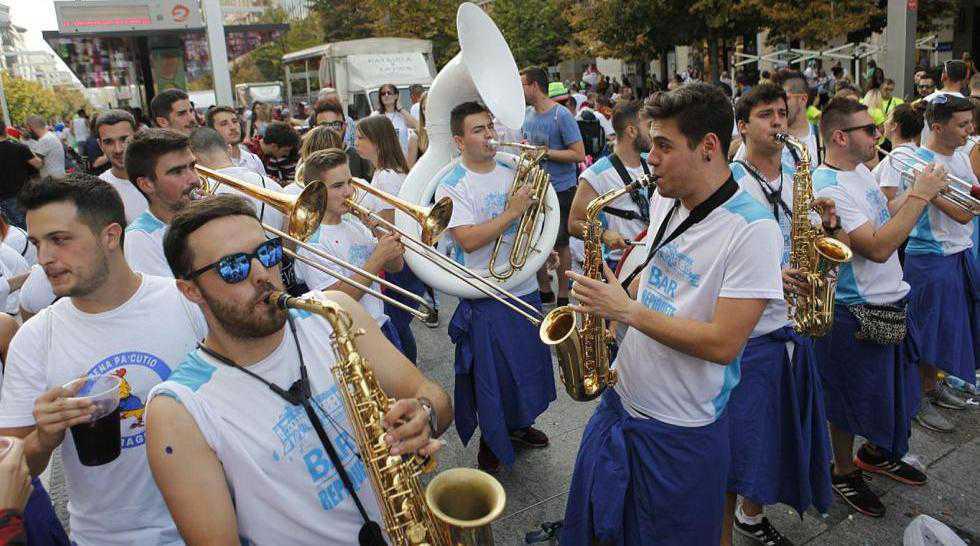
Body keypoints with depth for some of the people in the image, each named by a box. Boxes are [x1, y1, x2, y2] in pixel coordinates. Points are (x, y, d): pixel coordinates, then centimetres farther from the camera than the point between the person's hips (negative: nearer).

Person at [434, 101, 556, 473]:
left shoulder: (511, 173, 7)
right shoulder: (452, 186, -13)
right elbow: (468, 240, -25)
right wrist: (512, 212, -24)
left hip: (525, 290, 7)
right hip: (487, 299, -7)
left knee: (528, 364, 21)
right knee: (490, 373, 6)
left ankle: (519, 425, 44)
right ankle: (491, 442, 29)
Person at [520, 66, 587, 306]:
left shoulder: (561, 115, -13)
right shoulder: (526, 114, 8)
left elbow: (579, 154, -17)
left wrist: (545, 152, -21)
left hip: (560, 190, -6)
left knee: (561, 244, 6)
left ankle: (563, 296, 19)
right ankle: (544, 290, 30)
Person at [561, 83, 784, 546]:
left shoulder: (752, 229, -22)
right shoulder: (665, 200, 1)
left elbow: (723, 344, -26)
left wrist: (626, 310, -23)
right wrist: (610, 300, 1)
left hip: (682, 431, -7)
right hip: (621, 399, 7)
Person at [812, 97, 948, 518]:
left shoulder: (861, 170, 7)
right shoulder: (829, 188, -24)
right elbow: (878, 247, -29)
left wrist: (922, 194, 1)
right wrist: (920, 194, -23)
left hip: (890, 301, 9)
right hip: (855, 314, -9)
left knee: (894, 388, 24)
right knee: (851, 400, 8)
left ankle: (877, 453, 46)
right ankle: (843, 473, 29)